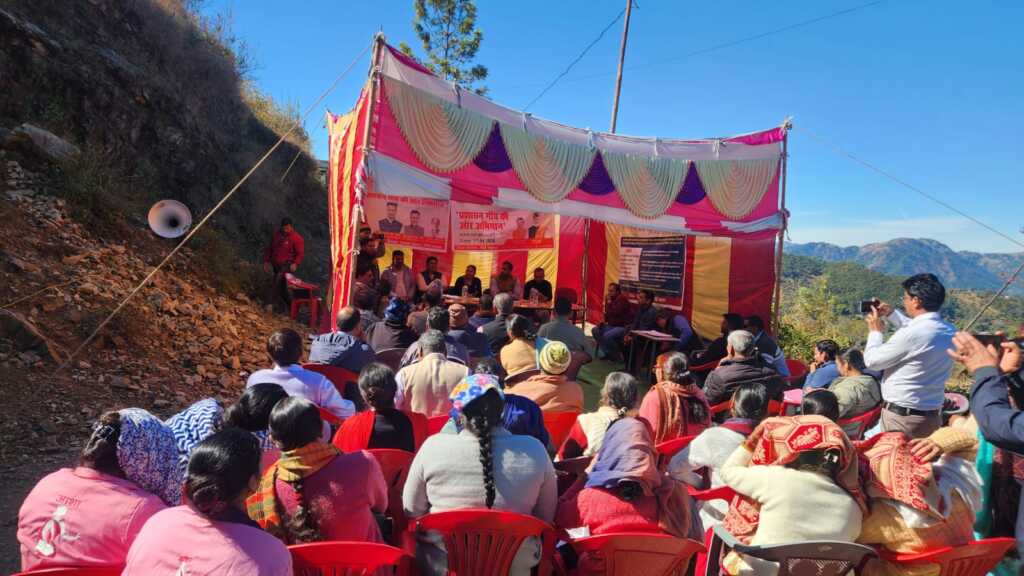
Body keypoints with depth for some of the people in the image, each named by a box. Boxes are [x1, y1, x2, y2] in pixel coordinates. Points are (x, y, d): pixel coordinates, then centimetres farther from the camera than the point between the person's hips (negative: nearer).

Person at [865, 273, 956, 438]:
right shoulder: (949, 332, 2)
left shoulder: (911, 335, -23)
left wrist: (875, 331, 3)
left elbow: (872, 360, -12)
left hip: (901, 418, -8)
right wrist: (891, 314, 23)